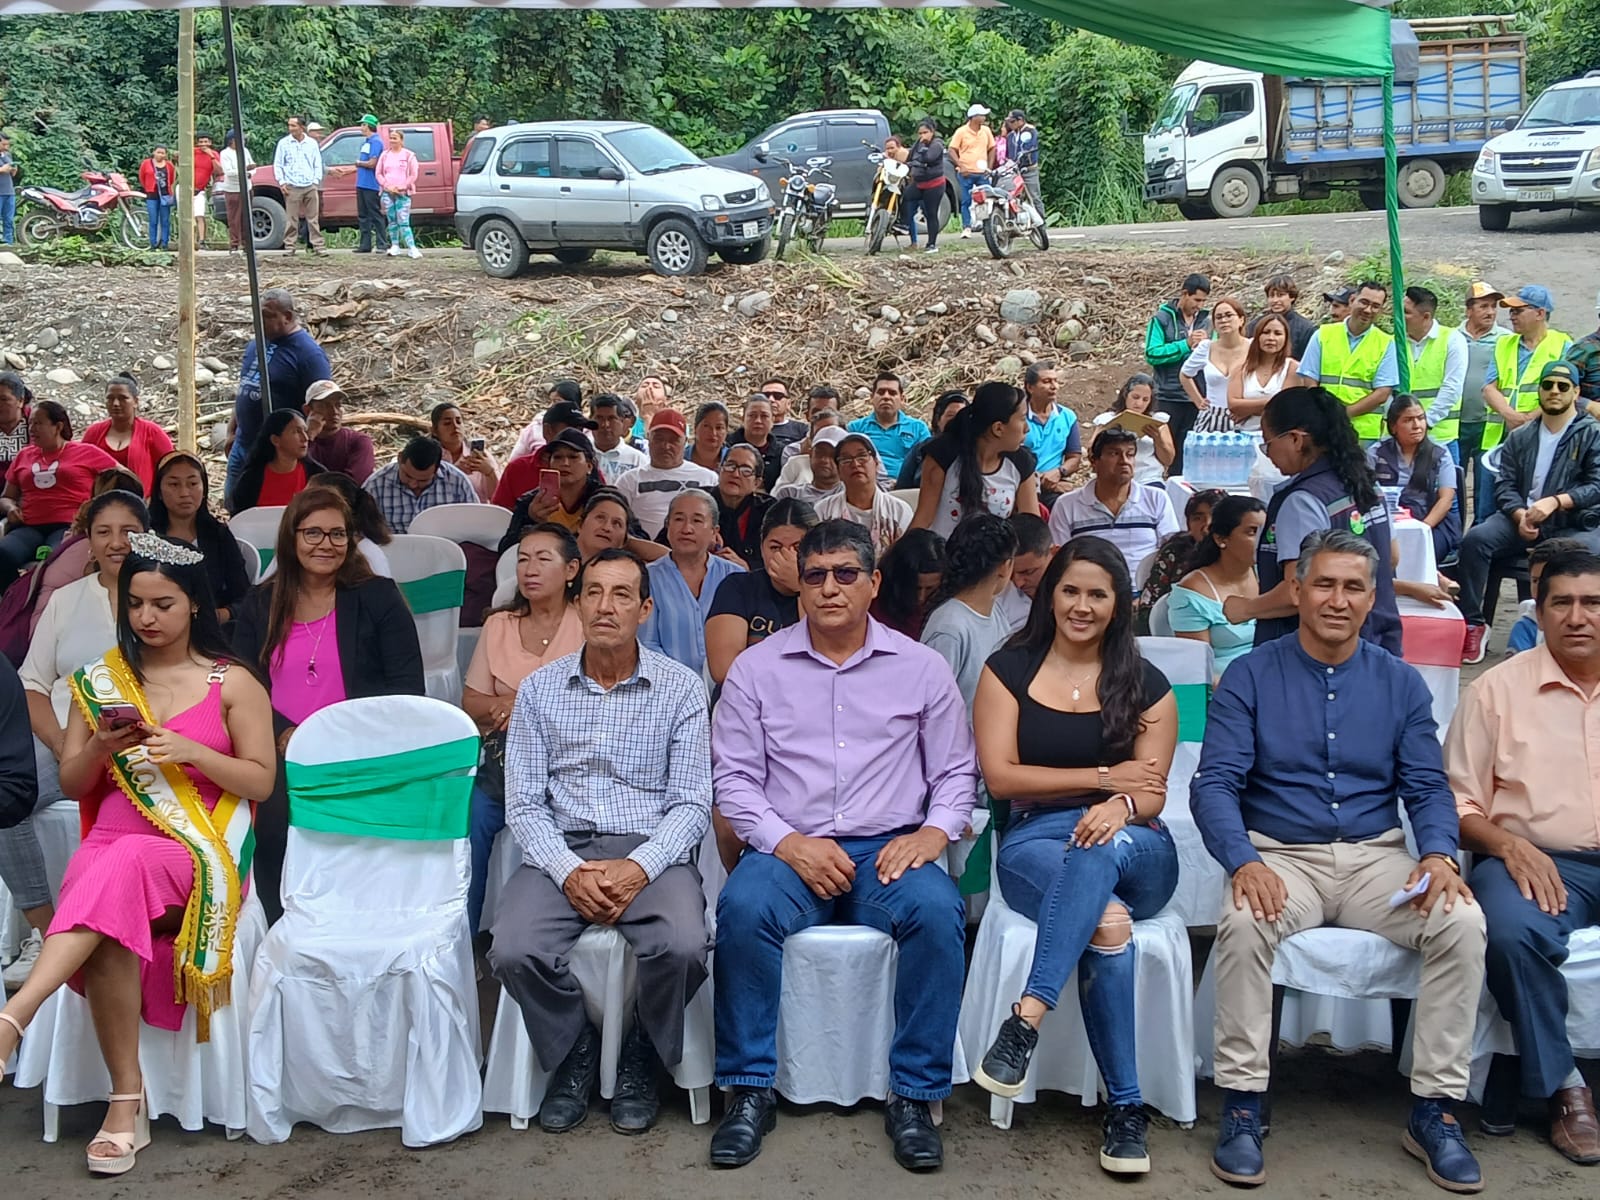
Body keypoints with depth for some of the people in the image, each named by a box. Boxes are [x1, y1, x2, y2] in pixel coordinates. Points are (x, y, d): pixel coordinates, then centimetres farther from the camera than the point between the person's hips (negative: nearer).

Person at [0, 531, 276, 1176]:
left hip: (199, 849, -2)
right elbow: (72, 785, 16)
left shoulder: (233, 683, 7)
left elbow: (261, 781, 3)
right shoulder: (100, 680, 15)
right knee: (112, 934, -33)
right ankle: (126, 1103, -28)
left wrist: (189, 751, -13)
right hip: (111, 842, 2)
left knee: (125, 866, -38)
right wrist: (101, 747, -7)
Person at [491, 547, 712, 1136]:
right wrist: (568, 871, -15)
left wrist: (638, 868, -18)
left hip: (650, 851, -1)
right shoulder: (539, 689, 8)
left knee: (681, 947, -31)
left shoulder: (680, 688, 3)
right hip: (560, 850, 1)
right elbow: (524, 803, 3)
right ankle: (574, 1054, 4)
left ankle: (640, 1060, 2)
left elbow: (691, 802, -1)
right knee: (515, 951, -27)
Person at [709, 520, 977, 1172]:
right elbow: (733, 776, 4)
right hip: (788, 849, 0)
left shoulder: (920, 667, 9)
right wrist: (787, 843, -11)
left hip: (890, 850, 0)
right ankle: (750, 1090, -17)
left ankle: (913, 1095, -17)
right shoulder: (756, 667, 7)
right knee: (744, 907, -32)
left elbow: (956, 772, 12)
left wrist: (934, 831, -9)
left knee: (937, 911, -31)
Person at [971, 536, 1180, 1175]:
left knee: (1101, 850, -39)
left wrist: (1120, 807, -26)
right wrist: (1105, 776, -5)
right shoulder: (1008, 670, 10)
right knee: (1108, 920, -35)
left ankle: (1026, 1019, -45)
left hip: (1134, 850, 1)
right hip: (1034, 842, -1)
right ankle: (1125, 1108, -31)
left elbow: (1149, 793, 0)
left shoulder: (1146, 685, 12)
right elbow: (1000, 776, -1)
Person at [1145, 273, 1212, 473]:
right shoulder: (1162, 318, -2)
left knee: (1187, 454, 7)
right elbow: (1152, 354, -14)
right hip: (1168, 397, -3)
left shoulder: (1207, 320, 8)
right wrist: (1185, 344, -17)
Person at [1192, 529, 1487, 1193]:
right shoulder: (1250, 677, 1)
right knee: (1244, 923, -34)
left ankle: (1435, 1108, -11)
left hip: (1375, 857, 3)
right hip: (1280, 856, -2)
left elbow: (1428, 787, 8)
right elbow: (1214, 783, -6)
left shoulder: (1400, 683, 10)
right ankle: (1241, 1104, -20)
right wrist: (1243, 861, -24)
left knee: (1463, 922, -25)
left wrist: (1438, 853, -14)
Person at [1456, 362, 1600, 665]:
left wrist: (1556, 502, -21)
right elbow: (1505, 485, 9)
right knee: (1476, 539, -24)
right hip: (1523, 520, 3)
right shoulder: (1520, 437, 17)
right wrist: (1520, 515, -12)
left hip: (1576, 523, -3)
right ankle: (1472, 625, -18)